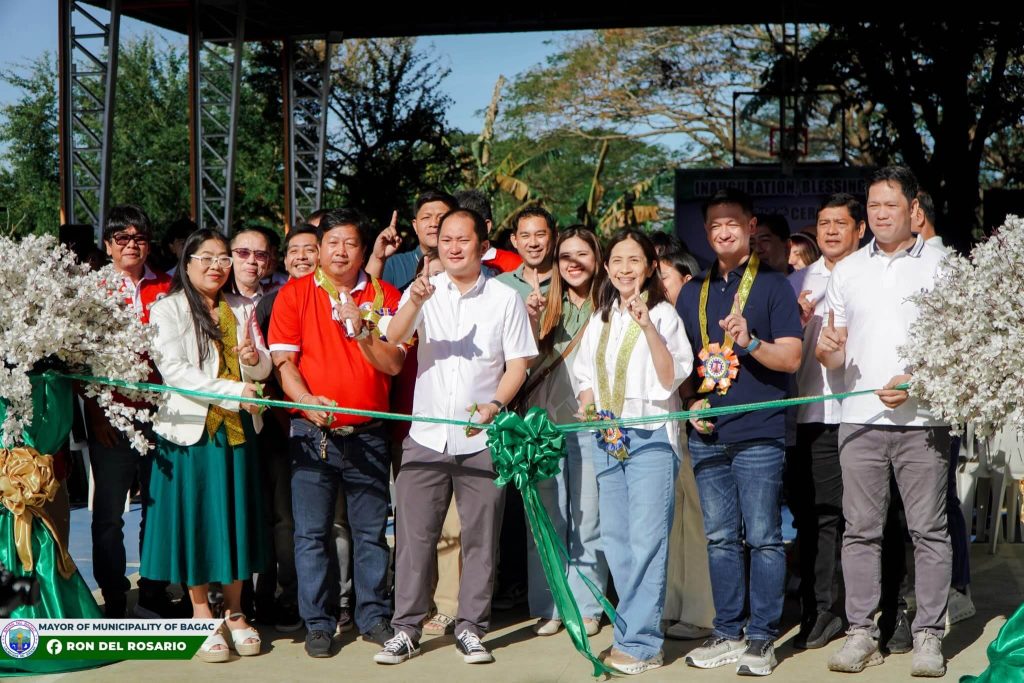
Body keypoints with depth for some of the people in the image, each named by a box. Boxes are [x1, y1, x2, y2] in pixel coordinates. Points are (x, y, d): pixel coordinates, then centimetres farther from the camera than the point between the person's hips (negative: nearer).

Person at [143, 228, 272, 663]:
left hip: (238, 428, 4)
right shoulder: (168, 309, -1)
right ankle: (201, 615, 10)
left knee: (236, 516, 7)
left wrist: (252, 358, -14)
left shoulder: (240, 309, 14)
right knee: (196, 519, 0)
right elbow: (173, 369, -13)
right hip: (191, 428, -4)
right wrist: (233, 392, -20)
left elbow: (263, 370, 11)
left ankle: (234, 612, 16)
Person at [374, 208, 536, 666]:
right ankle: (406, 629, 10)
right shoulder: (423, 291, 5)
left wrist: (495, 405, -13)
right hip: (426, 437, 0)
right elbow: (393, 338, -11)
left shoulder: (505, 299, 4)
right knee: (414, 534, 1)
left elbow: (518, 362, 3)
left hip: (481, 439, 0)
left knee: (480, 537, 5)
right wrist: (415, 302, -30)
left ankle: (470, 628, 15)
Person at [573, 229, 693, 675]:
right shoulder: (600, 319, 15)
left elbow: (671, 377, -13)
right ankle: (633, 632, 17)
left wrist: (647, 325, -22)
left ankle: (639, 642, -5)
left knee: (646, 541, -9)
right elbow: (586, 375, 21)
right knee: (615, 541, 8)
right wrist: (589, 409, 2)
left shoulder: (663, 314, -3)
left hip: (651, 438, -6)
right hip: (607, 439, 6)